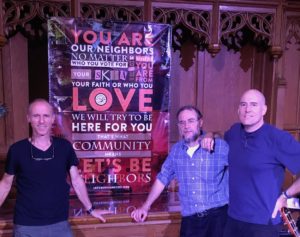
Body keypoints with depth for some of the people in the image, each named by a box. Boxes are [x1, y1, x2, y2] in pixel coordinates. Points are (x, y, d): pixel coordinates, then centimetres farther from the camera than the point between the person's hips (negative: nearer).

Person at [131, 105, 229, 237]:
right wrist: (146, 206, 12)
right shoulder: (176, 150, 5)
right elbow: (162, 178, 12)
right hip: (190, 219, 3)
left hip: (217, 216, -3)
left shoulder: (220, 146, -8)